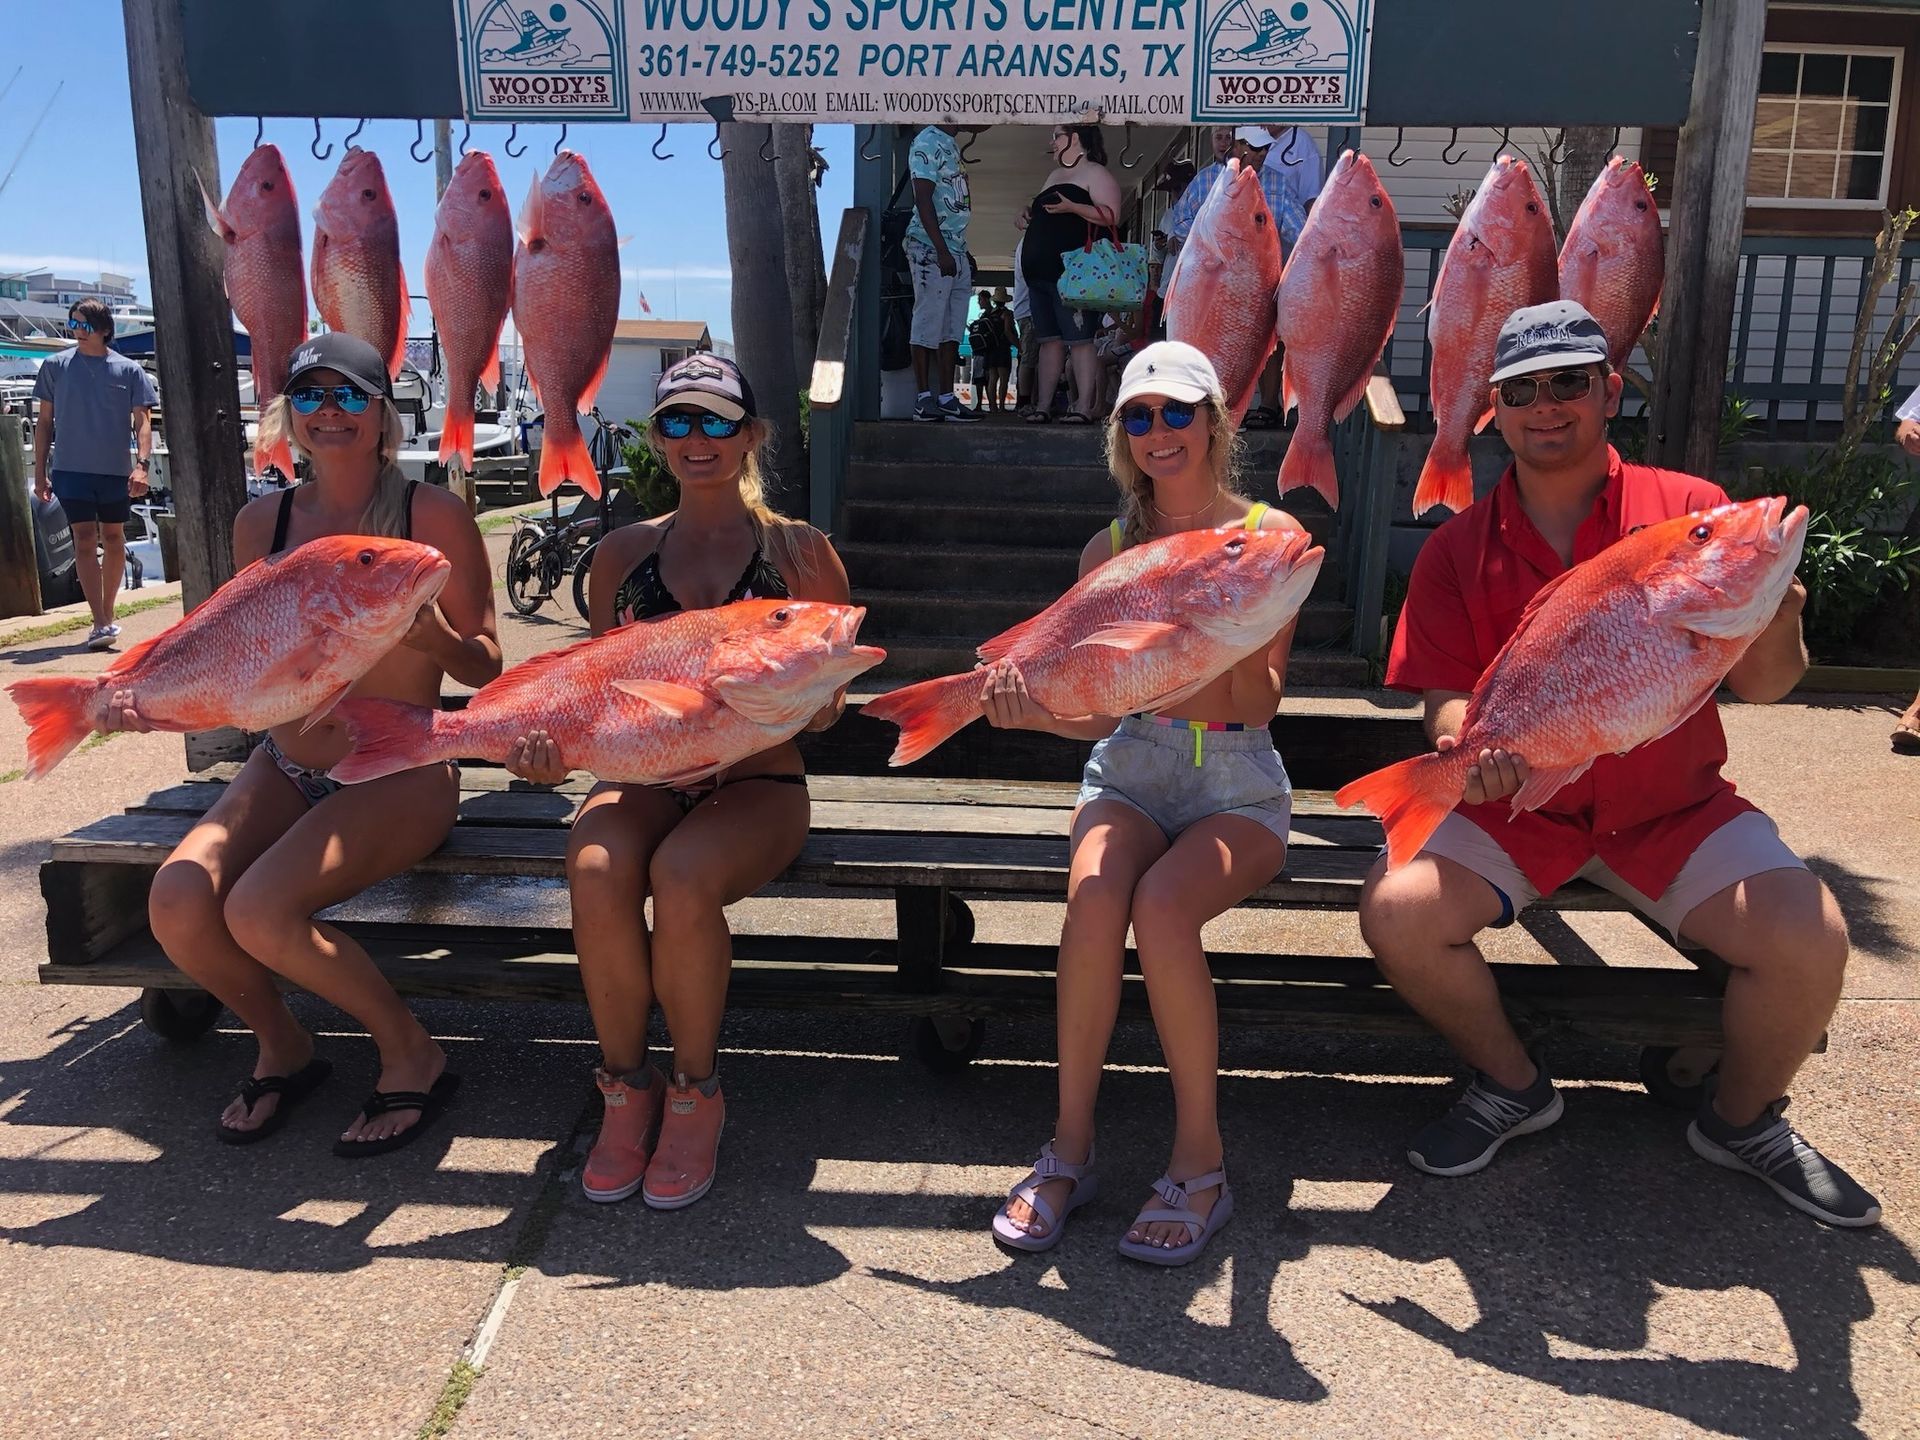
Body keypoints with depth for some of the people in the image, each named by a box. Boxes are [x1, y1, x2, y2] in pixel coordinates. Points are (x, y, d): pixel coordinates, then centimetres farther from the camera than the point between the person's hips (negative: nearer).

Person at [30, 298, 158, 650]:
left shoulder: (128, 370, 4)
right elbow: (45, 422, 10)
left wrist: (141, 465, -14)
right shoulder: (55, 366, 6)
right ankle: (100, 624, -12)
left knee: (113, 539, 10)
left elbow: (142, 421, 0)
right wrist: (40, 471, 7)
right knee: (85, 539, -8)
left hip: (115, 470, 1)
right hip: (71, 468, -1)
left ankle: (107, 615, 25)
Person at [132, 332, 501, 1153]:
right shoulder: (263, 523, 5)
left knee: (260, 910, -27)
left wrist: (429, 629, -27)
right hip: (287, 769, 5)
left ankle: (411, 1054, -1)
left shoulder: (433, 515, -8)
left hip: (400, 776, -5)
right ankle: (281, 1048, 11)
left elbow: (484, 668, -7)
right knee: (177, 902, -20)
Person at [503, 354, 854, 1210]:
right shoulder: (623, 555, 14)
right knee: (596, 871, -31)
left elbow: (826, 707, 4)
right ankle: (626, 1089, -8)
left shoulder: (800, 552, 6)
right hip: (642, 776, 2)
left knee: (682, 877, -34)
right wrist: (557, 745, -6)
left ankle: (695, 1092, -9)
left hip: (757, 783, -2)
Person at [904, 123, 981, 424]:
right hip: (930, 250, -9)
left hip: (956, 250, 9)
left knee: (953, 327, 7)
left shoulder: (952, 144, 19)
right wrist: (942, 250, -21)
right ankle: (924, 399, -1)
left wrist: (964, 252, 18)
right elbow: (923, 199, -16)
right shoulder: (928, 142, -8)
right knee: (928, 322, -5)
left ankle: (947, 398, 10)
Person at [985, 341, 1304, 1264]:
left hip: (1236, 784, -2)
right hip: (1129, 769, 2)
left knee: (1161, 906, -32)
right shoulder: (1110, 551, 7)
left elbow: (1259, 707, -8)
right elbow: (1099, 712, 3)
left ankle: (1200, 1162, -17)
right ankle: (1069, 1146, -15)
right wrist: (1030, 705, -17)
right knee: (1094, 900, -30)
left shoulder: (1268, 535, 0)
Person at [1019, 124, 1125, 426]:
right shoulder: (1054, 175, 26)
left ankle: (1084, 408, -14)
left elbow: (1111, 215, -13)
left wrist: (1072, 207, -23)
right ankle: (1043, 406, 8)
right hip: (1040, 273, 9)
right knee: (1048, 340, 7)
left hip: (1071, 273, -9)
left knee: (1079, 340, -11)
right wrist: (1030, 219, 15)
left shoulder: (1095, 174, -1)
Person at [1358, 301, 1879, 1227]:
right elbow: (1447, 699, -3)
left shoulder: (1691, 511, 0)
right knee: (1396, 911, -24)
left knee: (1808, 941, -22)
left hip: (1674, 807, 0)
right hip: (1517, 804, 0)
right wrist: (1470, 747, -27)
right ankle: (1512, 1084, 7)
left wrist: (1771, 621, -26)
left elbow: (1762, 687, -3)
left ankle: (1742, 1119, 13)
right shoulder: (1459, 549, 1)